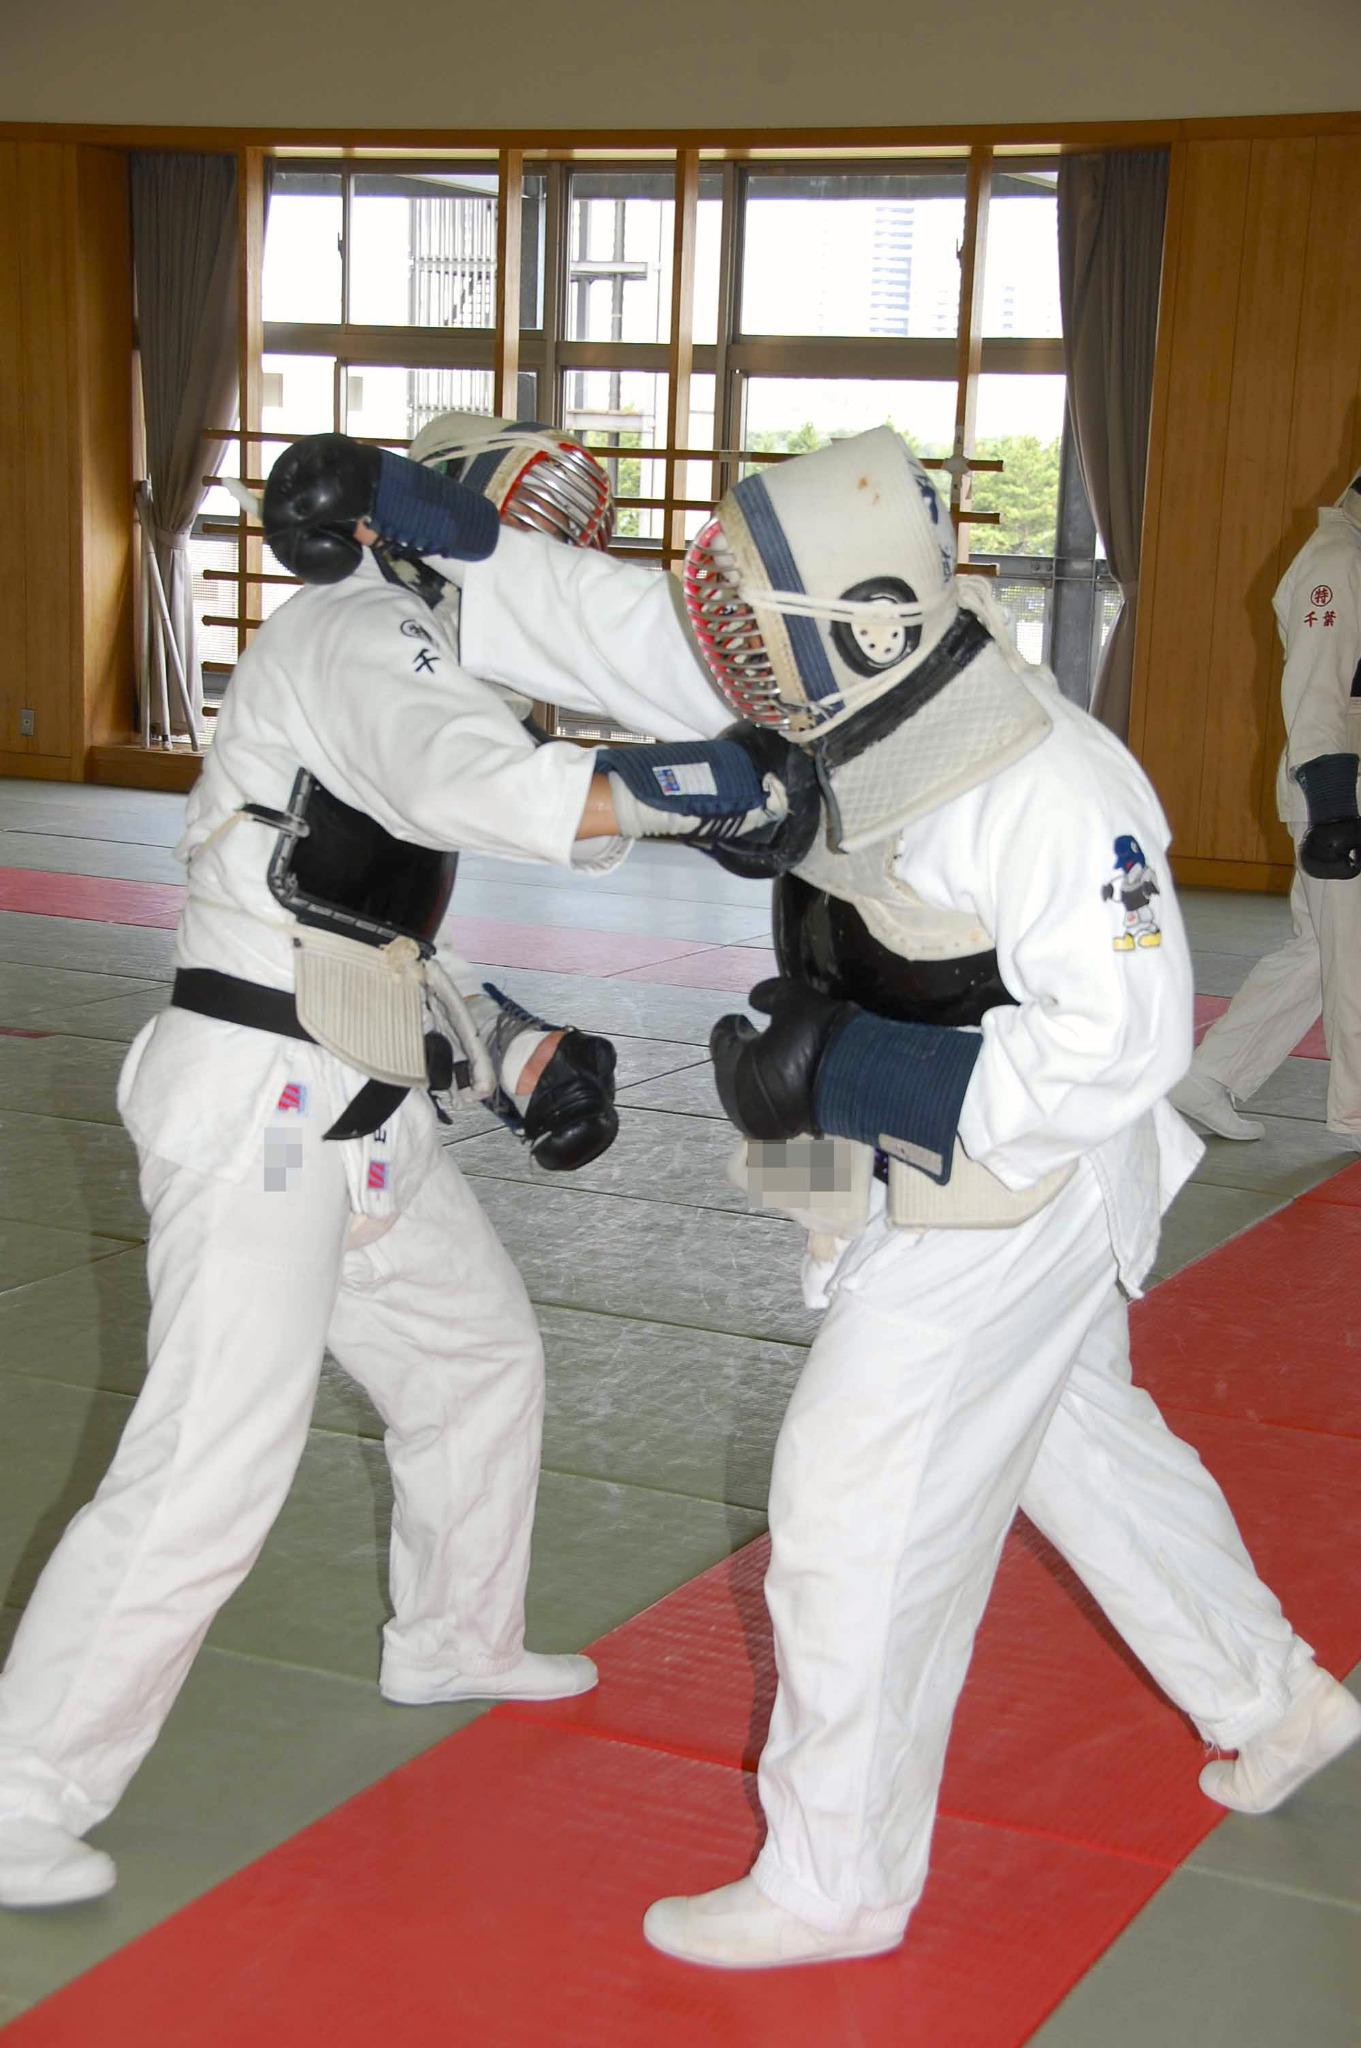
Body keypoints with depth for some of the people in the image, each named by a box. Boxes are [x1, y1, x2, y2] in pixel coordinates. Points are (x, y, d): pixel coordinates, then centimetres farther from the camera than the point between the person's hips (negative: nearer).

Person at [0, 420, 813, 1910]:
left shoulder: (391, 647, 19)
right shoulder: (367, 636, -12)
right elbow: (469, 784, -34)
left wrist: (509, 1053, 12)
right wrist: (696, 786, -36)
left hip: (350, 1107, 11)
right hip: (258, 1102, -11)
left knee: (481, 1363, 23)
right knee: (211, 1472, -12)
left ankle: (453, 1642, 45)